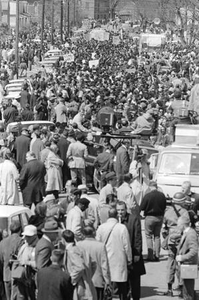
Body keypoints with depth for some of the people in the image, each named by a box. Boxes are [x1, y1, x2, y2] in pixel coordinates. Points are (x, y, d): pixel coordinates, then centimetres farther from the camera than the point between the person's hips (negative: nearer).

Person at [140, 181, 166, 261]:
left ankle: (150, 255, 1)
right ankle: (157, 255, 12)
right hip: (159, 217, 4)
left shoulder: (147, 196, -17)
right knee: (157, 236, 14)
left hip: (150, 217, -4)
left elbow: (142, 208, -12)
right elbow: (164, 207, 6)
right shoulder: (162, 195, -5)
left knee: (149, 236, 6)